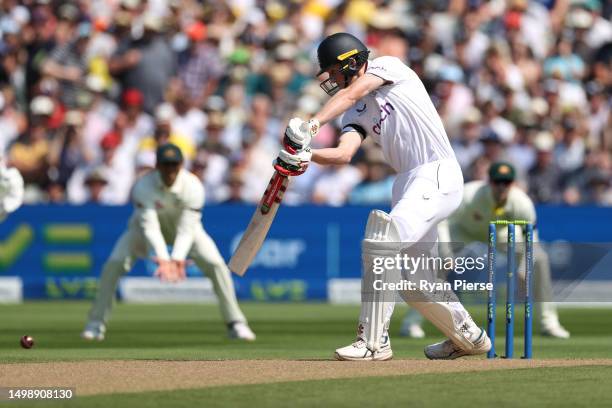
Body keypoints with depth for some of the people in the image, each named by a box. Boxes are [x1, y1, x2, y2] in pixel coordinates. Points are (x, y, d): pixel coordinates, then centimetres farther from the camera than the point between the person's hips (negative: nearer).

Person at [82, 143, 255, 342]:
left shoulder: (193, 186, -31)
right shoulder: (143, 186, -33)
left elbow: (186, 229, -33)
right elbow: (149, 226, -39)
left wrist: (177, 258, -49)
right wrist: (162, 258, -53)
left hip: (184, 227, 1)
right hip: (146, 225, 0)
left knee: (216, 264, -18)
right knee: (114, 264, -20)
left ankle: (236, 323, -5)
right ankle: (96, 323, -6)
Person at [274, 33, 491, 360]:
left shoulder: (388, 66, -1)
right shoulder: (357, 114, 17)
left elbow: (351, 93, -19)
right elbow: (344, 153, -2)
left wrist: (312, 124, -34)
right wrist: (306, 156, -22)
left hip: (437, 174, -9)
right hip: (409, 184, 9)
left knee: (382, 244, -21)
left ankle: (373, 340, -20)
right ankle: (468, 336, 30)